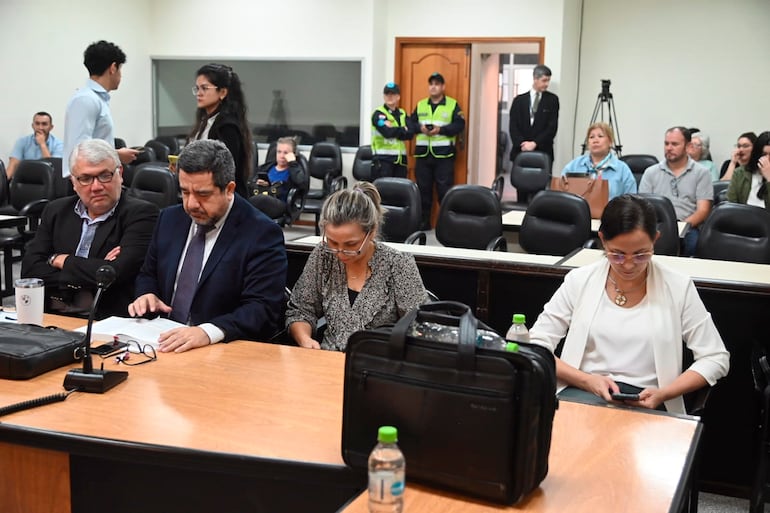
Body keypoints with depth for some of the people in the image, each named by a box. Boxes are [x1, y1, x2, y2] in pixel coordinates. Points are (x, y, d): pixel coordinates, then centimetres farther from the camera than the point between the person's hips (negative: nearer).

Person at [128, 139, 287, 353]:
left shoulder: (261, 234, -9)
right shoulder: (170, 219, 11)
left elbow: (262, 309, -16)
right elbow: (148, 275, 24)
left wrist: (208, 332, -31)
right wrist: (147, 296, 0)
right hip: (164, 341, 5)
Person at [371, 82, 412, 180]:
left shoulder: (402, 114, 15)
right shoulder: (379, 114, -3)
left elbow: (409, 134, 1)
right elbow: (387, 132, -19)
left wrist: (393, 130, -12)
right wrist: (403, 130, -4)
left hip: (400, 159, 6)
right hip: (382, 159, -6)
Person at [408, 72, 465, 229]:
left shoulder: (453, 104, 3)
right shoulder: (420, 105, 14)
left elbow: (459, 125, -7)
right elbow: (410, 123, 9)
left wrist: (441, 129, -18)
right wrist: (420, 128, -12)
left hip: (443, 153, -4)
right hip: (423, 153, 4)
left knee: (444, 189, -4)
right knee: (423, 188, 7)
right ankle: (423, 222, 16)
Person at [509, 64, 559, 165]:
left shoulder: (552, 99, 6)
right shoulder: (519, 100, 9)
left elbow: (552, 127, -1)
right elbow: (513, 126, 4)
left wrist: (535, 143, -10)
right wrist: (522, 143, -12)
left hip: (543, 152, -1)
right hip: (520, 151, 1)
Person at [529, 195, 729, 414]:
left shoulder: (678, 288, 3)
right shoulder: (579, 281, 5)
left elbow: (716, 358, 6)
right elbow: (536, 346, 3)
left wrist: (663, 394, -10)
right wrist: (587, 380, -13)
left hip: (644, 403, 0)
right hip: (582, 392, 0)